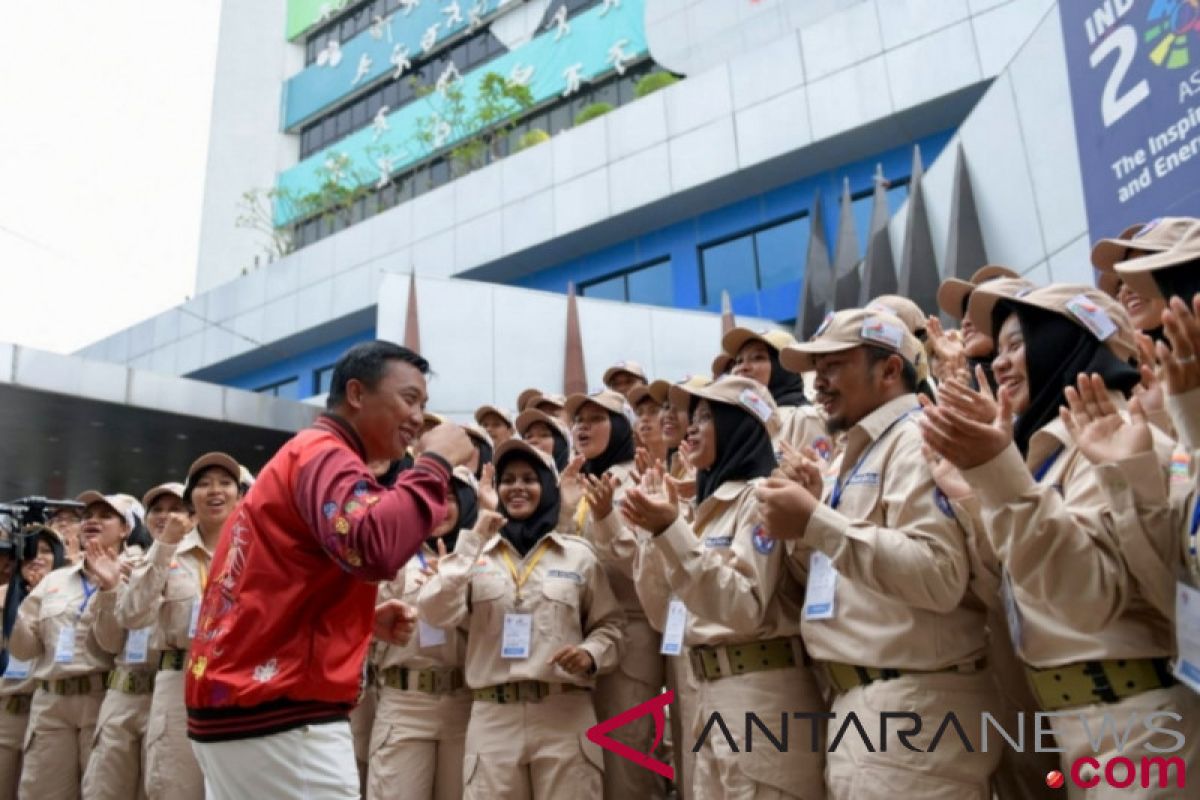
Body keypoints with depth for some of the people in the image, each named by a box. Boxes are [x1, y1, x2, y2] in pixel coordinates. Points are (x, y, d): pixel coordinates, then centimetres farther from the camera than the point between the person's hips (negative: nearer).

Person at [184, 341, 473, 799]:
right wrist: (437, 463, -18)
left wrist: (366, 621, 10)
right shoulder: (326, 455, -11)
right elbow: (373, 549, -32)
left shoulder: (303, 456, 19)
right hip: (279, 716, -10)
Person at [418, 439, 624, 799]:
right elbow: (437, 614, -5)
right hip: (493, 717, 0)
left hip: (566, 715, 0)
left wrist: (591, 654, -9)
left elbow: (609, 624, 12)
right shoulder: (476, 553, 8)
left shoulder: (580, 554, 8)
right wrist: (472, 542, -7)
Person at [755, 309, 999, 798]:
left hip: (912, 708, -9)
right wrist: (803, 528, 1)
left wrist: (816, 523, -23)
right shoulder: (854, 458, 18)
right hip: (855, 702, 9)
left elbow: (941, 576, -25)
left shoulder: (916, 440, -10)